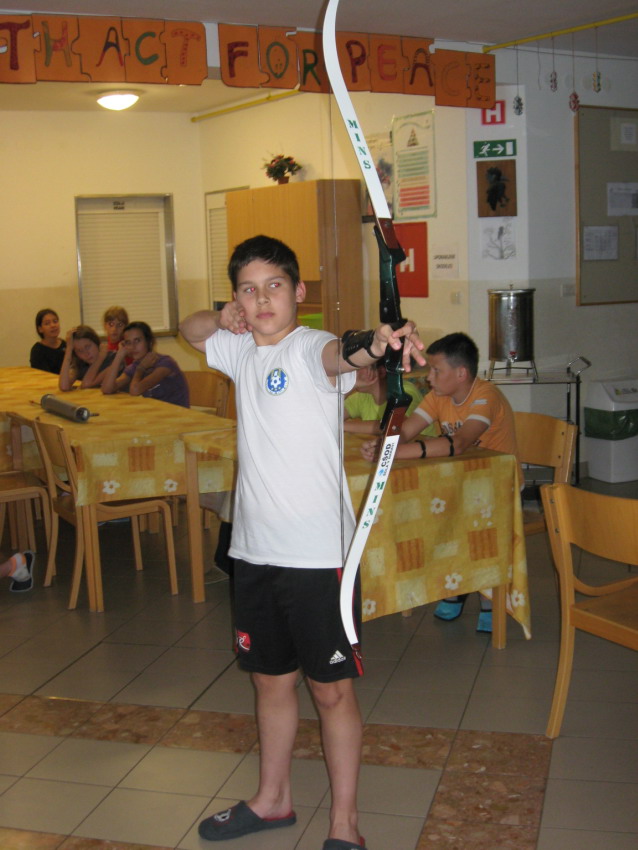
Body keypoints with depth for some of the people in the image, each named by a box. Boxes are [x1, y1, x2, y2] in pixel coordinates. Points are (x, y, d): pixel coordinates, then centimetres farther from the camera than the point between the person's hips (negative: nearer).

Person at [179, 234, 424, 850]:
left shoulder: (310, 347, -11)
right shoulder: (241, 350, 9)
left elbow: (338, 355, -35)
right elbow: (189, 330, 28)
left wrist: (374, 343, -59)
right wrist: (221, 319, 5)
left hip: (316, 552, -7)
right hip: (254, 548, 7)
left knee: (331, 688, 5)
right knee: (269, 679, 20)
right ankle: (272, 799, 40)